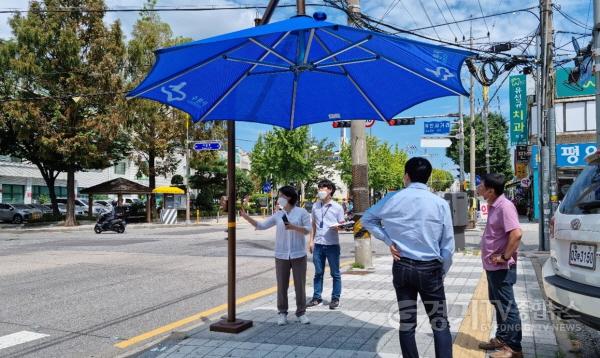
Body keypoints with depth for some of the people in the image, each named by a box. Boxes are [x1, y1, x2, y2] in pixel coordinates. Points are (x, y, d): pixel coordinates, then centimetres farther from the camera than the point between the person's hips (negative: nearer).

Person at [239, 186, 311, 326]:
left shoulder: (302, 212, -2)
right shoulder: (278, 215, 6)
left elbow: (308, 229, -7)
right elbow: (261, 226, 4)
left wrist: (293, 227, -21)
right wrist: (246, 216, -5)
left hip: (298, 255, -2)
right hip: (281, 255, 3)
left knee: (300, 285, 5)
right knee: (282, 286, 6)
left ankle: (301, 313, 17)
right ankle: (282, 313, 18)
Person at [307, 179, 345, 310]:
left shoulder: (337, 207, -3)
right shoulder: (315, 207, 8)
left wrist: (337, 227, -22)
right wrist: (311, 241, 9)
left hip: (332, 245, -3)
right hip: (318, 245, 3)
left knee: (335, 273, 6)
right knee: (318, 273, 11)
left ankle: (335, 298, 16)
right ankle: (317, 297, 20)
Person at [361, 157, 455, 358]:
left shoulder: (393, 199, -2)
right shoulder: (440, 204, -5)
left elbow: (366, 219, 10)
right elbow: (448, 245, -2)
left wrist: (388, 241, 7)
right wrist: (442, 272, 10)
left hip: (402, 267, 1)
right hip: (430, 269, -1)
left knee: (406, 323, 10)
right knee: (440, 324, 8)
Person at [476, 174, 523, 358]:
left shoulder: (505, 206, -20)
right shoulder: (493, 206, 10)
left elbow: (516, 233, -29)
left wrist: (505, 257, -23)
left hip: (501, 267, -10)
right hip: (492, 265, 10)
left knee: (507, 306, -1)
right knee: (497, 303, 18)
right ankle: (501, 338, 31)